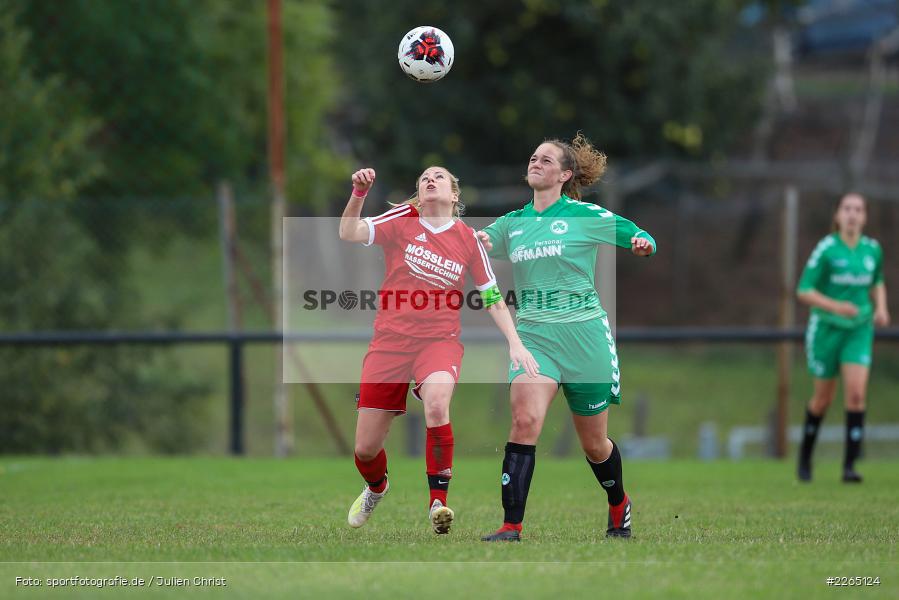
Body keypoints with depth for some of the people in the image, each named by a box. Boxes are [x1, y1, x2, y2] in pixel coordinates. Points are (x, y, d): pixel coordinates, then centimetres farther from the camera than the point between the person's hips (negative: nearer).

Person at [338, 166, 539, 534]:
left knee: (436, 403, -36)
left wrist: (515, 343, 2)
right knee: (366, 449, 3)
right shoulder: (403, 221, 2)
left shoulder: (468, 239, 5)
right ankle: (376, 487, 41)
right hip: (390, 339, 1)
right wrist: (358, 193, -28)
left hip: (440, 341, -1)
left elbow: (492, 297, 11)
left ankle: (438, 501, -23)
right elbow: (349, 233, -13)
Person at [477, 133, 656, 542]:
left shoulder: (585, 216, -2)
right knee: (524, 420, -22)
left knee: (594, 443, 9)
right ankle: (511, 527, -25)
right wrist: (474, 243, -9)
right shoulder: (512, 223, 10)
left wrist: (643, 244, -21)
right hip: (533, 335, 2)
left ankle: (619, 507, 39)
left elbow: (639, 238, 3)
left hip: (583, 335, -2)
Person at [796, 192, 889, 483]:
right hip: (826, 328, -2)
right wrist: (835, 306, -25)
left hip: (859, 329, 2)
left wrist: (881, 308, 1)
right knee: (823, 398, 9)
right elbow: (804, 291, -11)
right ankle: (806, 453, 35)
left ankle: (849, 465, -12)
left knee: (856, 393, -15)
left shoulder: (873, 249, 0)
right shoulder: (826, 249, -12)